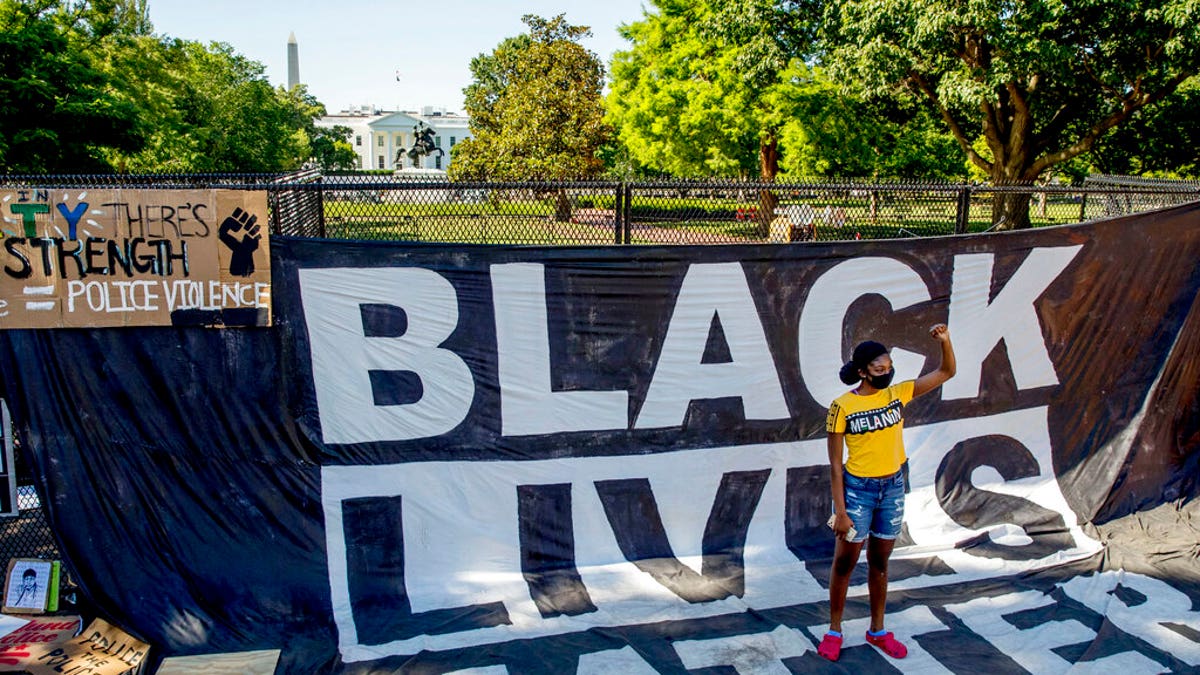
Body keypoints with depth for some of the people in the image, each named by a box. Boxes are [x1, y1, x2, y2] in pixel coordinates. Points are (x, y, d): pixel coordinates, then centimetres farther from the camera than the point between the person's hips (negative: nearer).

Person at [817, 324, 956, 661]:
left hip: (893, 487, 4)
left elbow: (946, 371, 3)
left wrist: (945, 341, -17)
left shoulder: (898, 393, -2)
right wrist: (840, 511, -13)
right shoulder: (842, 406, -14)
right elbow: (835, 464, -11)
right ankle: (834, 631, 24)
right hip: (857, 489, -4)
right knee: (844, 562, 7)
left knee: (879, 562, 17)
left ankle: (877, 630, 32)